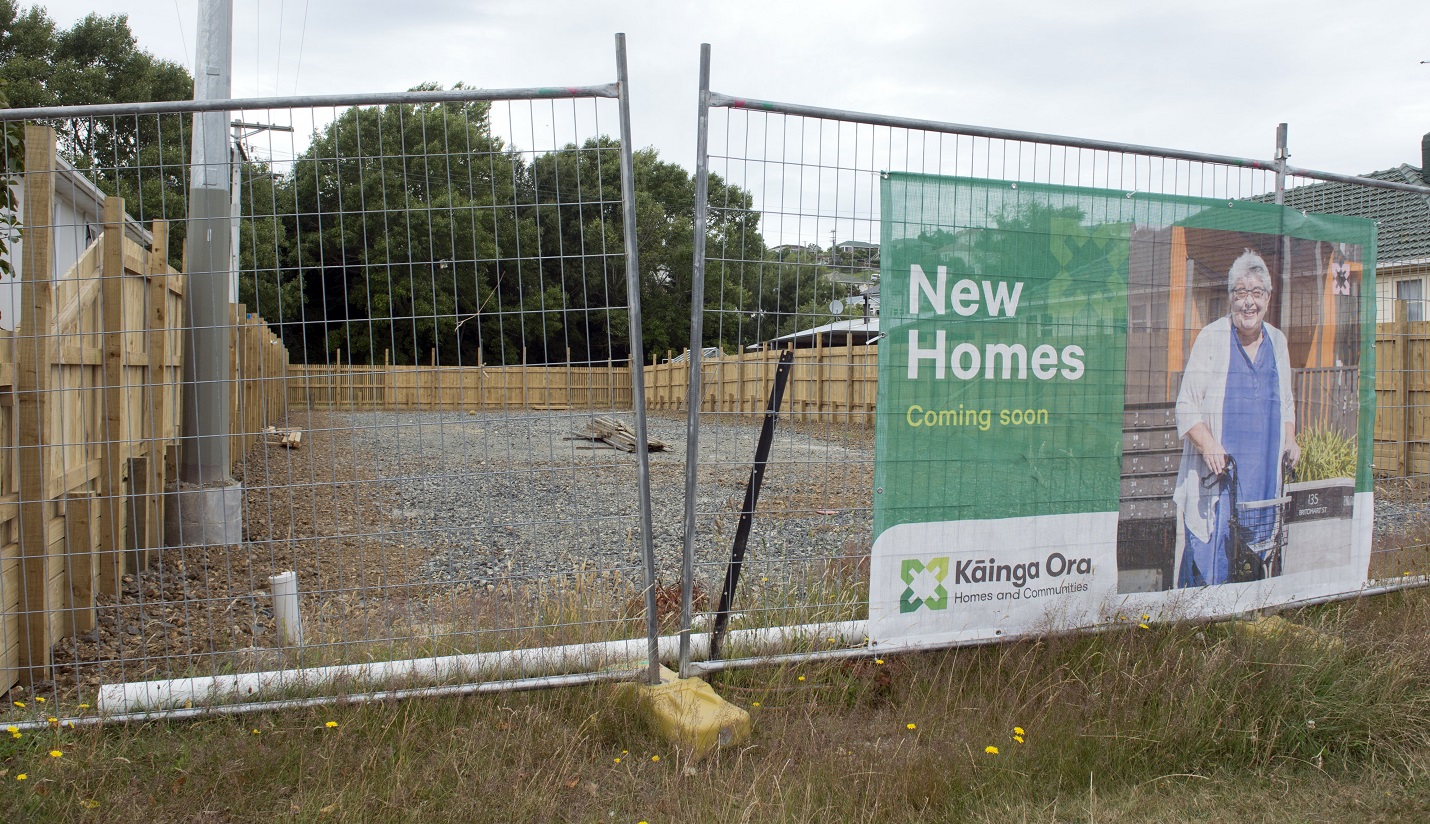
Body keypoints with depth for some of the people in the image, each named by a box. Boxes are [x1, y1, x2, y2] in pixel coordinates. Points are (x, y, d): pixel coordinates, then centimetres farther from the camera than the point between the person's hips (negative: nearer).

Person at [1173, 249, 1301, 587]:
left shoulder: (1277, 341, 12)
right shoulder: (1211, 338, -4)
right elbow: (1186, 406, -6)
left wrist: (1290, 440, 6)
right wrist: (1208, 445, -21)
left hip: (1264, 476, 5)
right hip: (1216, 475, -5)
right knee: (1206, 564, -5)